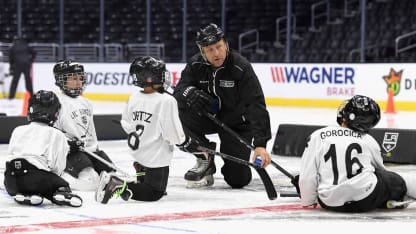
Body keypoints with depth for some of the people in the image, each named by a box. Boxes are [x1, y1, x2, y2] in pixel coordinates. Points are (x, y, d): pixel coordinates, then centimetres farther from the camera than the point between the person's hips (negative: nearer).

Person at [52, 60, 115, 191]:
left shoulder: (85, 103, 17)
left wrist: (96, 148, 19)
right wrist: (67, 143, -25)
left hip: (91, 150, 9)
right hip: (71, 152, -8)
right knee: (90, 182, -26)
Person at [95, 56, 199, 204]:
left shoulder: (134, 98, 0)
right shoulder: (167, 101, -21)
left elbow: (126, 124, 11)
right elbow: (173, 132, -19)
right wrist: (188, 144, -2)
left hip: (138, 153, 8)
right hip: (157, 157, -8)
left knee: (144, 185, 30)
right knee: (154, 193, -2)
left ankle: (112, 181, 11)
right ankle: (120, 187, -21)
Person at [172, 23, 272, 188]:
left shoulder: (241, 68, -26)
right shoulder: (195, 65, -13)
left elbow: (256, 106, -33)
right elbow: (179, 91, -17)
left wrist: (260, 144, -44)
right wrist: (191, 94, -44)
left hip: (236, 124, -3)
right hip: (208, 117, 3)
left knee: (238, 179, -13)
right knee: (181, 113, -29)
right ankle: (205, 159, -7)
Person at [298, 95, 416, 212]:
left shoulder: (317, 136, 0)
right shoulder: (369, 140, 6)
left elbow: (307, 177, -2)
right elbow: (380, 169, 25)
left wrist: (308, 201, 15)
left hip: (331, 204, 1)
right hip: (366, 200, -1)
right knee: (393, 180, 24)